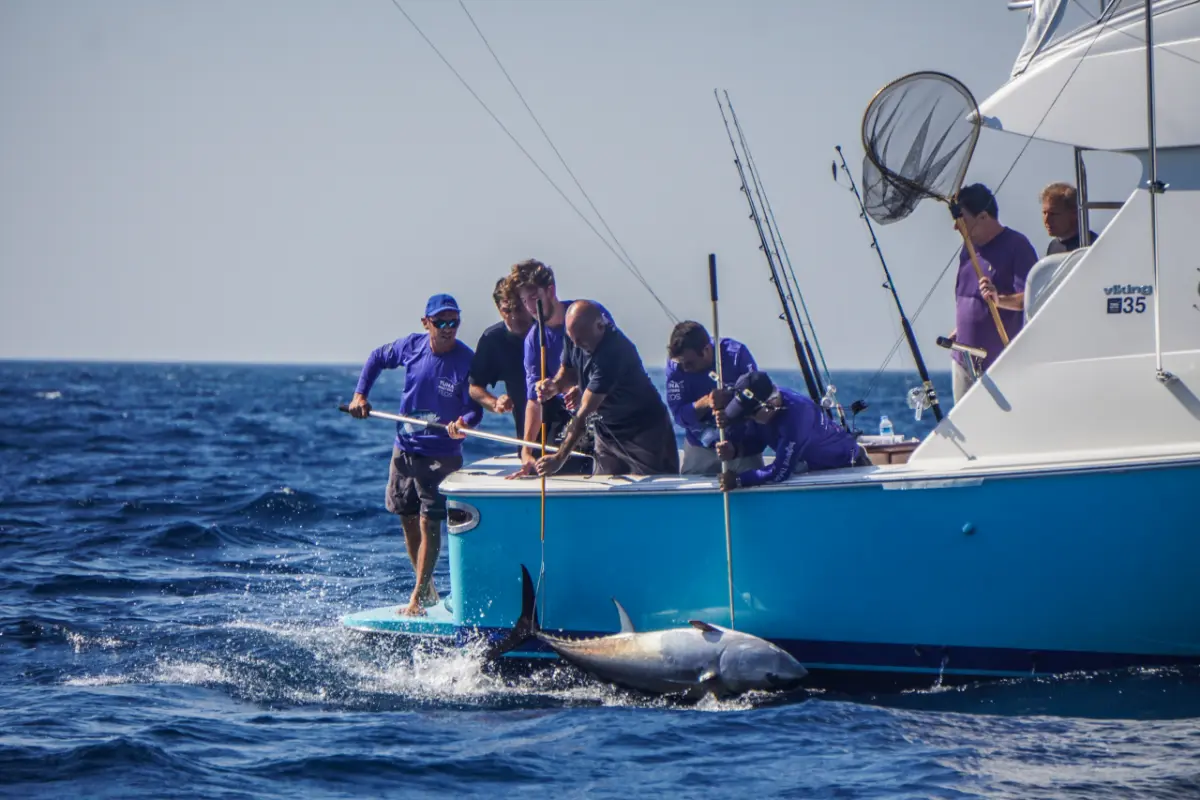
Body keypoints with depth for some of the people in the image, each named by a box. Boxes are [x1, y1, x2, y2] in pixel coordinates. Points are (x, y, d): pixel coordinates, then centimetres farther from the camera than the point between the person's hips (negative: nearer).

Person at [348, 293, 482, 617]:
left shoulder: (466, 360, -15)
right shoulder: (412, 346, -3)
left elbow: (476, 407, -14)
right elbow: (377, 358, 16)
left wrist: (464, 424, -37)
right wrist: (360, 394, 5)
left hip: (441, 455, -5)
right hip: (405, 448, 5)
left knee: (428, 523, -10)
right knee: (408, 520, 12)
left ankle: (417, 599, -4)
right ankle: (428, 590, 27)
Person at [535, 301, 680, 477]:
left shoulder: (614, 352, -32)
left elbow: (585, 411, -31)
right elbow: (568, 370, 11)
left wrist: (559, 458, -28)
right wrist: (556, 385, -15)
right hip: (607, 433, 8)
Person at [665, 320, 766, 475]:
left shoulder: (736, 354, -17)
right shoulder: (676, 363, -12)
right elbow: (679, 415, -15)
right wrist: (705, 402, -35)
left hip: (743, 446, -1)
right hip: (701, 448, 1)